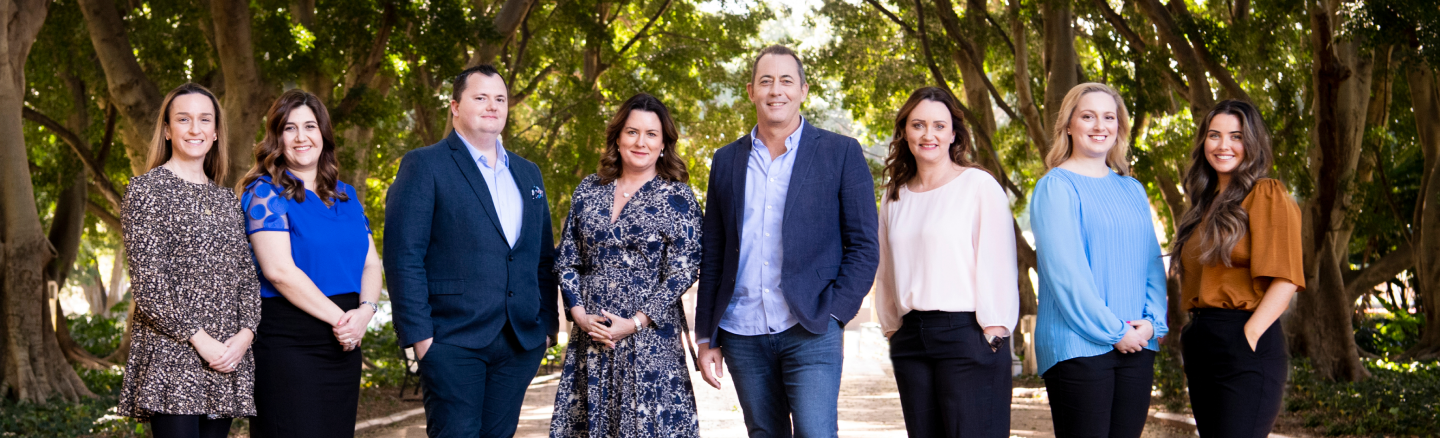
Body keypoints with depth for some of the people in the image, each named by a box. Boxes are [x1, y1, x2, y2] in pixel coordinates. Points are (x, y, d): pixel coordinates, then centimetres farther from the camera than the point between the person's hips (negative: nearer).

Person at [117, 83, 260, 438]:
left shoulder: (226, 199, 19)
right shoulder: (147, 189, 0)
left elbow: (247, 275, 15)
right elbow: (147, 282, -8)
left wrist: (245, 332, -3)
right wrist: (199, 339, -14)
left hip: (227, 354, 6)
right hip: (171, 354, -6)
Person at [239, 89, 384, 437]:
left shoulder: (345, 195, 15)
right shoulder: (265, 192, -5)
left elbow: (370, 263, 12)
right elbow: (278, 270, -15)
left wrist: (365, 311, -9)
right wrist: (338, 316, -14)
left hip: (342, 343, 6)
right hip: (287, 341, -6)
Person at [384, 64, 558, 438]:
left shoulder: (528, 174, 18)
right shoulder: (424, 166, -1)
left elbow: (544, 258, 19)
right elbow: (403, 256, -8)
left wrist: (547, 324, 8)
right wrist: (418, 333, -14)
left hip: (521, 342, 5)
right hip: (453, 342, -5)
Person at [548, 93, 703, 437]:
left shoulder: (677, 198, -2)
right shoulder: (588, 191, 9)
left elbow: (682, 271, -7)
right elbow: (566, 260, 10)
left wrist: (636, 322, -13)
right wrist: (580, 314, -5)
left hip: (650, 334, -3)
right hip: (591, 332, 3)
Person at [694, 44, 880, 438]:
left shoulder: (841, 153, 2)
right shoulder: (726, 161, 13)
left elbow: (863, 246, 1)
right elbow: (712, 255, 15)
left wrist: (834, 316, -9)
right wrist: (706, 337, 10)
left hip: (810, 332, -3)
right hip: (742, 337, 4)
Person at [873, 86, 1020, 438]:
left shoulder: (979, 185, -2)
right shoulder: (895, 196, 15)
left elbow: (997, 263, -6)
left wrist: (992, 330, -10)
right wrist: (891, 326, 16)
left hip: (967, 334, -5)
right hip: (911, 338, 5)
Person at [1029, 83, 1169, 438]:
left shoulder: (1132, 190, 16)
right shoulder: (1056, 187, -5)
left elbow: (1152, 261, 13)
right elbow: (1064, 269, -12)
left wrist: (1153, 320, -3)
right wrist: (1112, 330, -13)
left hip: (1137, 343, 6)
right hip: (1078, 346, -6)